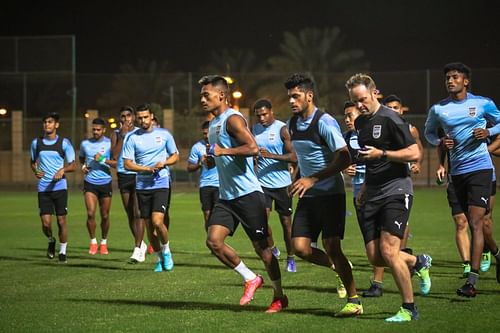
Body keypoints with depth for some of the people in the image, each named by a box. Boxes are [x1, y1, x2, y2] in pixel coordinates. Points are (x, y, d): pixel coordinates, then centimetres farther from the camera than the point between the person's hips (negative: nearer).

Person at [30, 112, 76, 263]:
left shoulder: (64, 143, -1)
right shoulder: (36, 142, 6)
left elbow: (73, 165, 2)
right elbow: (33, 162, 20)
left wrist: (63, 170, -18)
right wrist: (36, 171, -2)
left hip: (60, 187, -2)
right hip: (43, 188, 2)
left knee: (61, 220, 0)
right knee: (46, 223, -5)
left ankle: (62, 251, 16)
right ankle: (51, 241, 27)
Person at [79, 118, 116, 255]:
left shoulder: (109, 143, -3)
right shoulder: (85, 144, 5)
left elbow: (116, 164, -7)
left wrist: (103, 159, -19)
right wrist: (83, 166, 5)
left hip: (105, 183, -1)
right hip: (89, 183, 1)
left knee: (105, 216, 5)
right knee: (91, 213, -13)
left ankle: (103, 242, 23)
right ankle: (93, 242, 2)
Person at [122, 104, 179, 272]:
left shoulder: (164, 134, 3)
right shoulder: (132, 138, 2)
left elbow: (175, 156, 11)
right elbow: (127, 163, -1)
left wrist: (164, 163, -9)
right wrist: (148, 168, -15)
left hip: (161, 184, -2)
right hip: (142, 186, 2)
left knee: (157, 222, -18)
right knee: (149, 226, 5)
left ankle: (166, 250, 6)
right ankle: (160, 258, 22)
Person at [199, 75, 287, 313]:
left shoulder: (233, 119, -12)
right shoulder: (213, 124, 17)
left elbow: (253, 148, -25)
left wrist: (222, 151, -22)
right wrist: (212, 155, 15)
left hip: (247, 193, -8)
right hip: (226, 196, 8)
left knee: (261, 246, 0)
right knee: (213, 241, -7)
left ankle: (279, 296, 13)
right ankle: (250, 279, 11)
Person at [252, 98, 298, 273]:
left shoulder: (282, 129, -9)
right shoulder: (254, 130, 6)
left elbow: (293, 157, -14)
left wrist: (271, 155, -26)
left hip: (282, 183, -3)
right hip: (262, 182, 3)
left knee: (286, 222, 6)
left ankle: (290, 258, 21)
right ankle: (272, 249, 11)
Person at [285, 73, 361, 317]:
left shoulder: (324, 122, -14)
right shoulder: (292, 124, 9)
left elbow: (344, 158, -20)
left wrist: (312, 179, -24)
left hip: (330, 194, -7)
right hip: (307, 196, 7)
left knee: (331, 247, -13)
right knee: (300, 247, -4)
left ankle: (354, 301, -4)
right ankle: (341, 268, 21)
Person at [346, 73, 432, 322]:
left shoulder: (390, 119, -10)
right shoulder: (360, 123, 15)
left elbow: (414, 153, -14)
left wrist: (382, 154, -20)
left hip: (396, 191, -8)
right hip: (372, 196, 8)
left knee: (388, 251, -16)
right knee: (375, 258, 1)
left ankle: (409, 309, -3)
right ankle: (418, 262, 29)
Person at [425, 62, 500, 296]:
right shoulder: (438, 109, 6)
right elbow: (429, 132, 22)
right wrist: (439, 142, 1)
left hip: (480, 168, -4)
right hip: (457, 171, 5)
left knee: (475, 223, -14)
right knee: (473, 223, 13)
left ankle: (472, 281, -19)